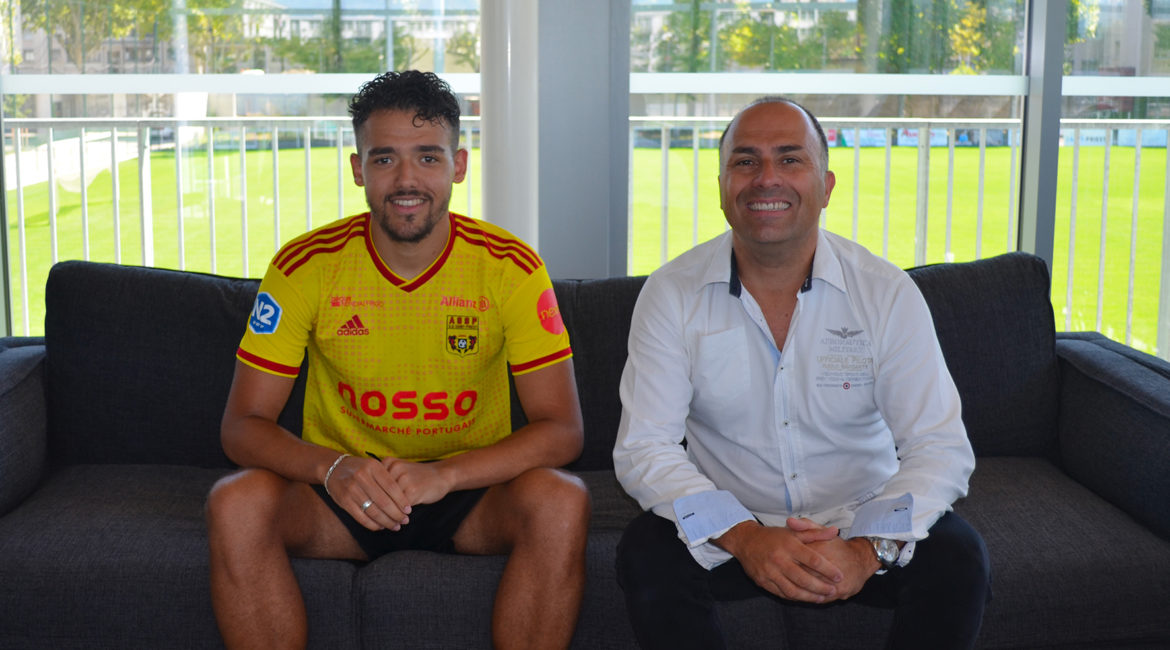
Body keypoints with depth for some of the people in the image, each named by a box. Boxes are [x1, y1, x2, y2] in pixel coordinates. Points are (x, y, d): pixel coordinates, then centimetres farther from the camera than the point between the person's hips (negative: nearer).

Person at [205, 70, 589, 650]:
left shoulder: (509, 268, -10)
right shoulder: (305, 266, -8)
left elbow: (561, 428, -13)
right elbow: (243, 423, -8)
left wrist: (443, 475, -30)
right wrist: (334, 468, -30)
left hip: (473, 490, 0)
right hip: (345, 493, 1)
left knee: (561, 502, -31)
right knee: (236, 503, -28)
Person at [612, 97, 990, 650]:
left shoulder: (886, 293, -8)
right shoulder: (673, 294, -7)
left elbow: (940, 446, -12)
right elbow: (643, 448, -13)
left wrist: (870, 547, -30)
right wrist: (743, 538, -29)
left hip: (859, 520, 1)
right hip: (729, 527, 0)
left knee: (956, 557, -25)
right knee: (646, 555, -28)